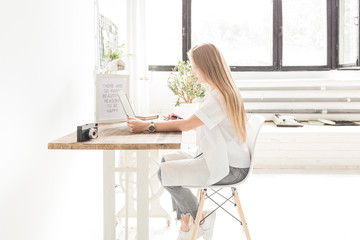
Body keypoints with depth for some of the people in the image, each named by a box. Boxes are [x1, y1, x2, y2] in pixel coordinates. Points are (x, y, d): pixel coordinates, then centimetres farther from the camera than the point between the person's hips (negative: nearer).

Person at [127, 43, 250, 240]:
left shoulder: (220, 97, -21)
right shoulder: (219, 92, 11)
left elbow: (187, 125, -24)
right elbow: (197, 123, 14)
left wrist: (147, 126, -20)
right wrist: (179, 120, -2)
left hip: (230, 168, -10)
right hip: (218, 156, 10)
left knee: (165, 173, -11)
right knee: (167, 160, 10)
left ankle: (202, 220, 8)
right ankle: (186, 223, 12)